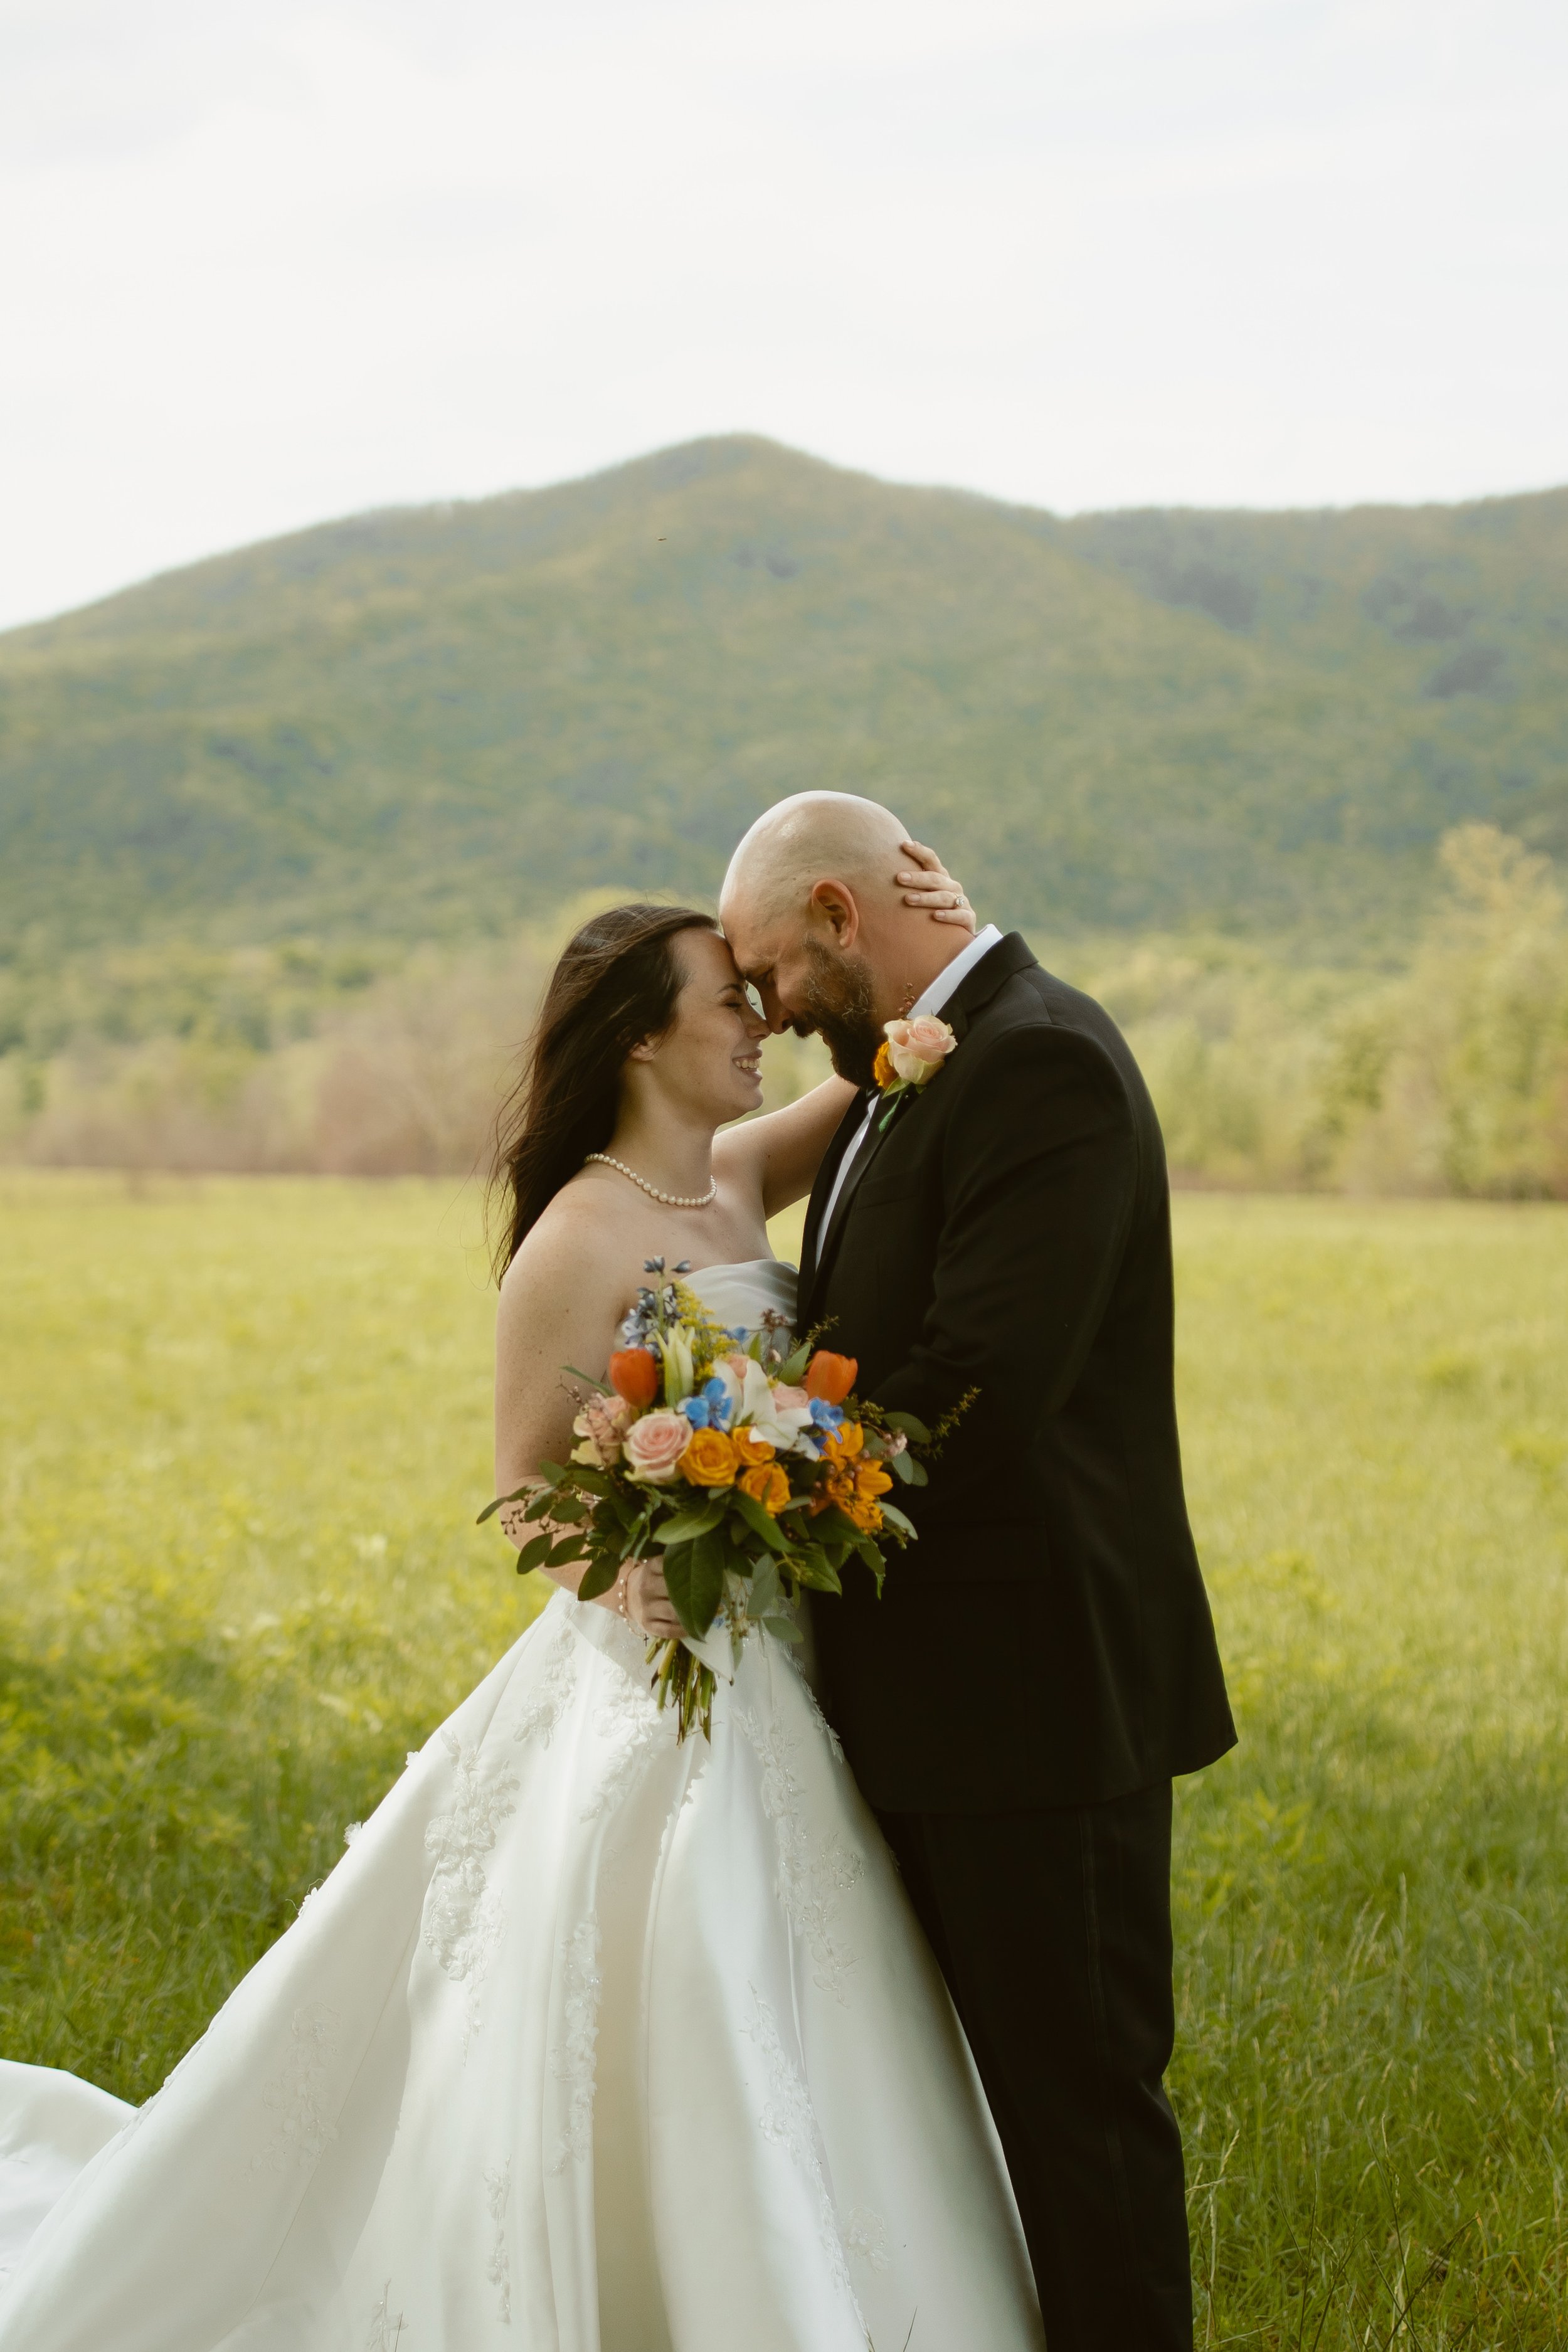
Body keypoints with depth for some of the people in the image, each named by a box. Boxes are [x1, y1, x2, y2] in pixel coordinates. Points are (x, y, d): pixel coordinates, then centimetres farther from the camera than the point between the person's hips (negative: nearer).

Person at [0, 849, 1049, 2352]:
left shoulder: (734, 1179, 7)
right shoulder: (582, 1238, -13)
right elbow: (525, 1488, -7)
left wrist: (953, 952, -2)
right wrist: (617, 1567, -27)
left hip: (770, 1684, 8)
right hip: (659, 1681, -8)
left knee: (774, 2047, 14)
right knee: (646, 2047, -2)